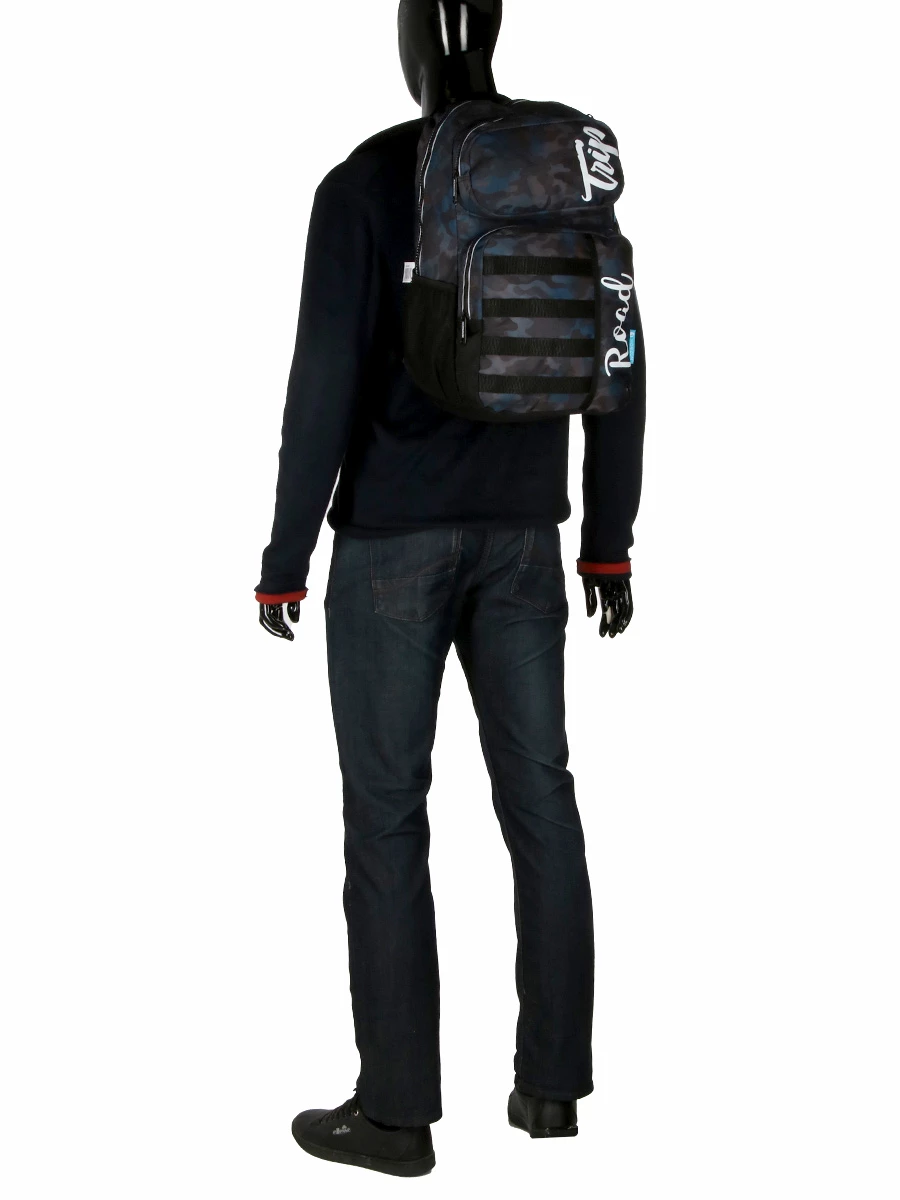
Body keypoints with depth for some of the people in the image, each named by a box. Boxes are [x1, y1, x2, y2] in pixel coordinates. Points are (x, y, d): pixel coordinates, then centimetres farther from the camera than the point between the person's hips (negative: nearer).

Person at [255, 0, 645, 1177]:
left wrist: (284, 555, -7)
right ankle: (551, 1081, 16)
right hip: (520, 534, 5)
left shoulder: (366, 182, -9)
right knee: (540, 796, 9)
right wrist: (610, 539, 13)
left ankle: (396, 1110, 7)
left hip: (393, 537, -4)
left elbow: (326, 381, -14)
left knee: (386, 812, 1)